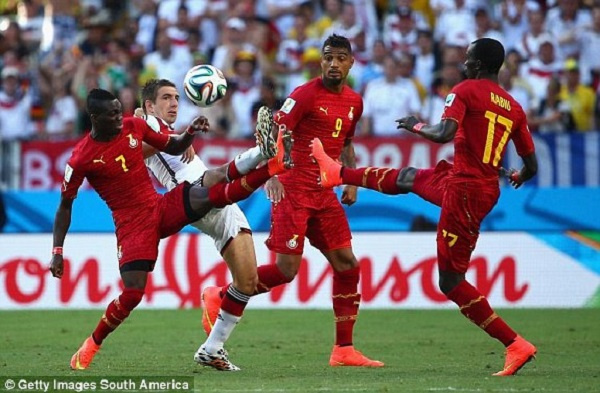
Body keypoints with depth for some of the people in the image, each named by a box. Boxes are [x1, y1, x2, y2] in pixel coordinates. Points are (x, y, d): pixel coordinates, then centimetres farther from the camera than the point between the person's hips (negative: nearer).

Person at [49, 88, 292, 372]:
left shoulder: (134, 126, 1)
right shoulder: (81, 159, -11)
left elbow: (174, 148, 15)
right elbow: (65, 205, -1)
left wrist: (191, 132, -6)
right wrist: (57, 251, -5)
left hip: (162, 207, 4)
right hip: (132, 225, -4)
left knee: (209, 195, -23)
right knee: (132, 294, -14)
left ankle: (274, 164, -30)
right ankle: (91, 346, 6)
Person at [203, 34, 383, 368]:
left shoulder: (354, 102, 12)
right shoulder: (306, 95, -10)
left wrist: (351, 182, 13)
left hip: (324, 193, 7)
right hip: (293, 190, -7)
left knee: (347, 264, 1)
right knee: (286, 270, -11)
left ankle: (344, 349, 7)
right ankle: (220, 298, 9)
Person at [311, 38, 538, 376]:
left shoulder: (465, 91, -11)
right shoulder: (514, 108, 8)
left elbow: (444, 133, -26)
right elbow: (532, 165, 10)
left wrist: (416, 126, -4)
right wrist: (518, 177, 34)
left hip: (464, 190, -9)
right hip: (487, 190, 9)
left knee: (451, 282, -4)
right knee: (407, 177, 29)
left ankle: (516, 345, -7)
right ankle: (337, 173, 52)